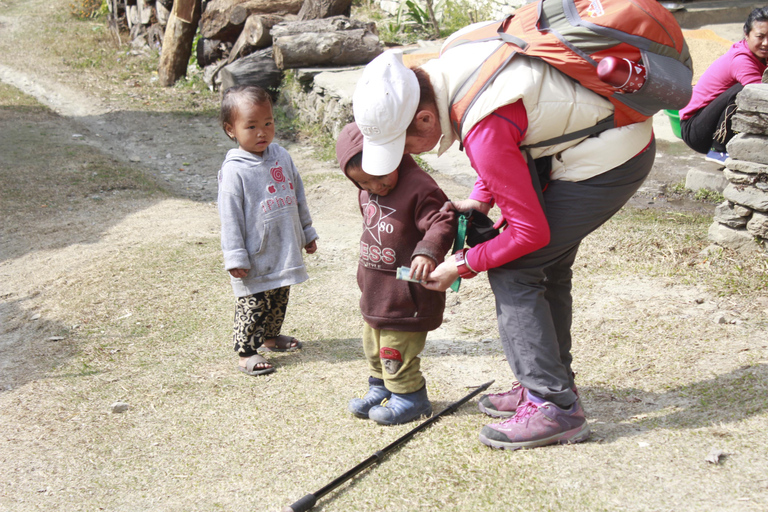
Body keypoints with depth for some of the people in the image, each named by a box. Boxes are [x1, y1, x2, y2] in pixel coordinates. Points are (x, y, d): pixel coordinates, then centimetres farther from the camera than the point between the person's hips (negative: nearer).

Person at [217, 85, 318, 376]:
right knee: (253, 305, 1)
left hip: (285, 252, 7)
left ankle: (270, 336, 40)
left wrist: (307, 232, 20)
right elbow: (230, 217, -15)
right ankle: (246, 351, 15)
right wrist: (235, 258, -15)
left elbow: (298, 196, 15)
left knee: (279, 299, 21)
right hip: (256, 258, -7)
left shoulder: (281, 156, 3)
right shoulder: (234, 171, -16)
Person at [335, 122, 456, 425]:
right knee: (373, 345, 20)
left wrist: (427, 252, -45)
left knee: (397, 350, -2)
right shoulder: (366, 193, 7)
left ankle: (410, 397, 16)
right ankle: (380, 388, 38)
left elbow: (442, 223, -28)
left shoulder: (419, 187, -21)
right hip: (376, 295, 9)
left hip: (406, 295, -9)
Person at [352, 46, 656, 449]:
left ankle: (554, 406, -5)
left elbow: (532, 231, -22)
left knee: (511, 271, -9)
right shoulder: (446, 67, -4)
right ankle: (548, 382, 31)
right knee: (546, 263, 18)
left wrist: (464, 265, -10)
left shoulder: (484, 131, -32)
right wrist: (479, 200, 5)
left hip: (609, 161, -10)